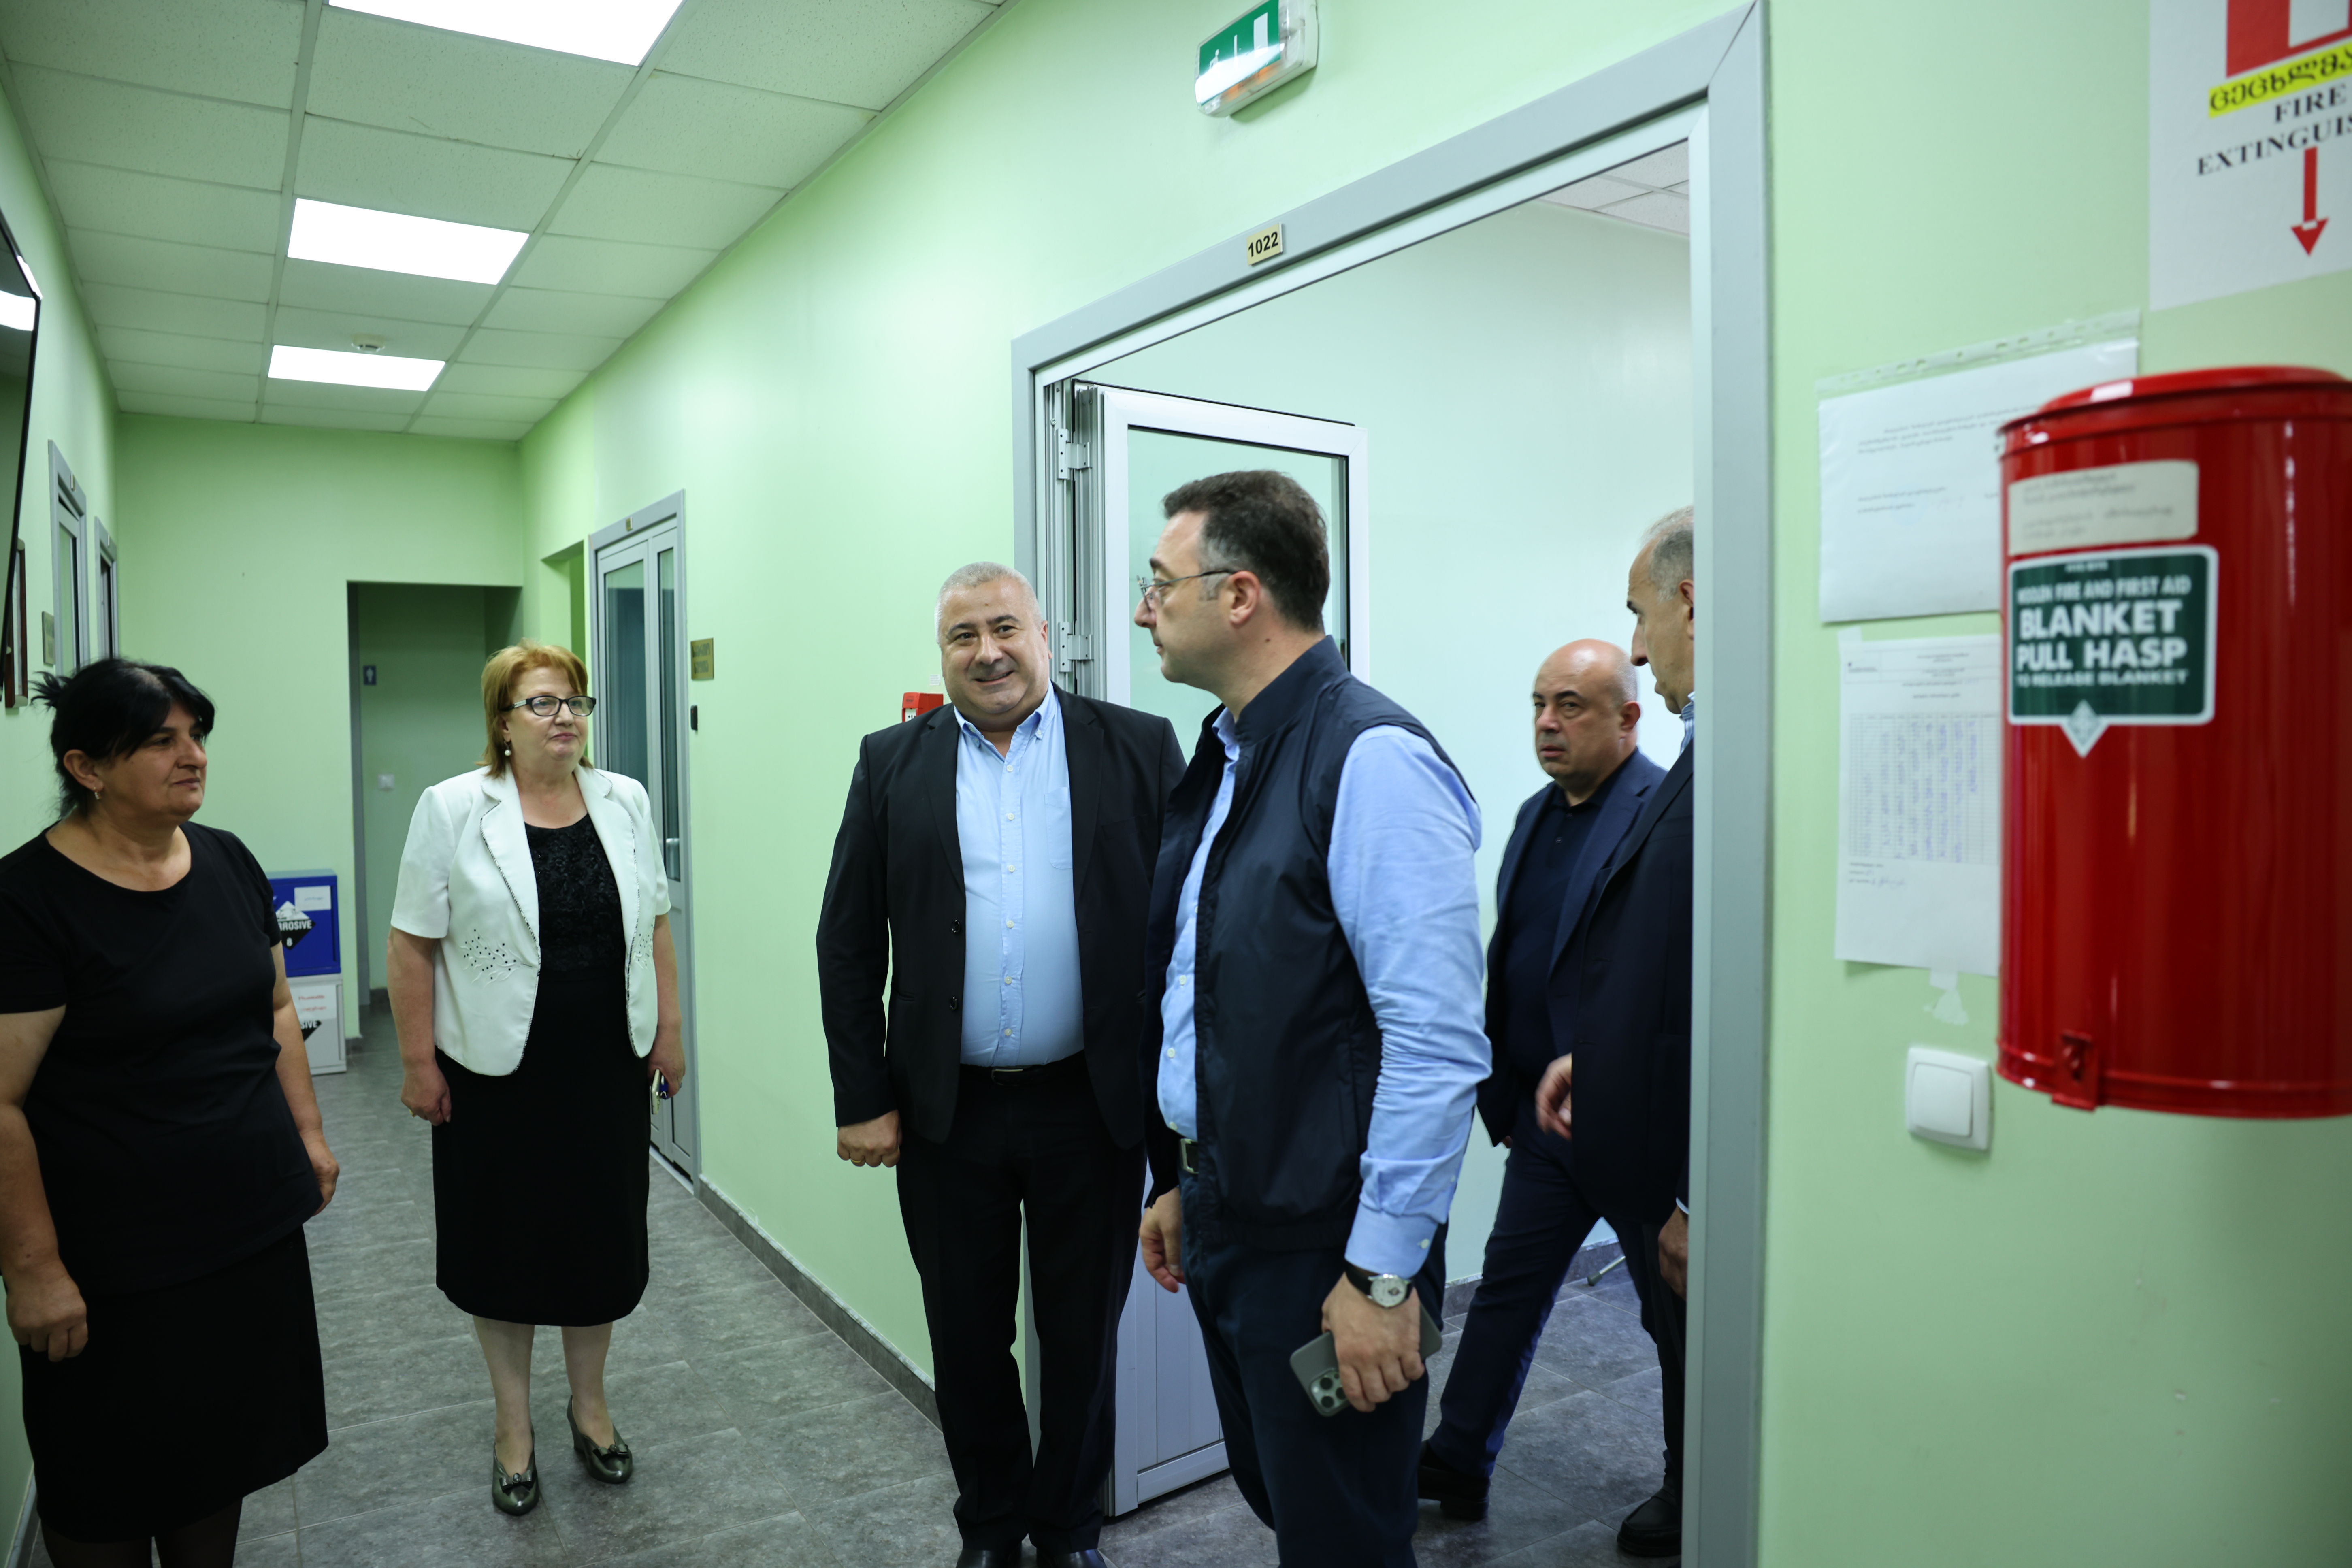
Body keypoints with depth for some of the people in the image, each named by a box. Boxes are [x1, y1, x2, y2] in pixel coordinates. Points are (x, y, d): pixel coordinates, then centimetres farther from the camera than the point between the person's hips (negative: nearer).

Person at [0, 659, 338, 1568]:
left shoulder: (228, 862, 2)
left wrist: (309, 1133, 11)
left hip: (255, 1227, 6)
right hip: (115, 1263, -5)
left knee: (224, 1453, 20)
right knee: (109, 1489, 13)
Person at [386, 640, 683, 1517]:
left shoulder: (624, 803, 2)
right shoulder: (454, 810, -7)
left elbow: (654, 927, 7)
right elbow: (412, 946, -6)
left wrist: (668, 1031, 5)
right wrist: (418, 1063, -7)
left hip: (607, 1068, 3)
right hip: (498, 1072, -2)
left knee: (603, 1236, 12)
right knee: (505, 1241, 11)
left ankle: (590, 1403, 33)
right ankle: (513, 1425, 30)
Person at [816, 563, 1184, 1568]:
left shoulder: (1138, 749, -3)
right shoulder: (892, 765, 2)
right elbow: (847, 943, 3)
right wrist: (862, 1099, -1)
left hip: (1091, 1107, -1)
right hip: (947, 1112, 2)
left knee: (1083, 1337, 15)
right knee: (967, 1336, 17)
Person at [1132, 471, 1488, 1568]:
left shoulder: (1374, 760, -20)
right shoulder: (1224, 757, 9)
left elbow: (1438, 1043, -24)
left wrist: (1384, 1278, -20)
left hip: (1320, 1249, -8)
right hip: (1223, 1223, 8)